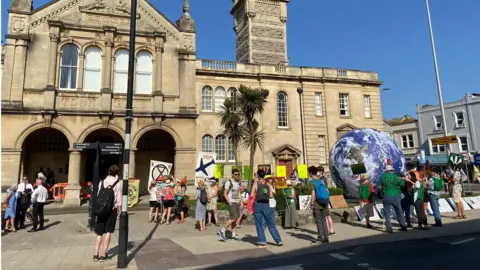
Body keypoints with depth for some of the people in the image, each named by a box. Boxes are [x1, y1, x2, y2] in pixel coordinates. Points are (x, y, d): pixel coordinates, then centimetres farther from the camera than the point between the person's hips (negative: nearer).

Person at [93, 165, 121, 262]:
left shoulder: (102, 182, 5)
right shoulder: (117, 184, -5)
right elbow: (119, 200, -8)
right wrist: (119, 212, -1)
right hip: (111, 209, -3)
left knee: (99, 233, 11)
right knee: (108, 232, 5)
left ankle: (96, 254, 8)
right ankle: (103, 255, 5)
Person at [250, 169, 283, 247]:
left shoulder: (256, 184, -4)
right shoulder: (268, 185, 6)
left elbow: (251, 195, -9)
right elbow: (271, 196, 5)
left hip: (258, 205, -3)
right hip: (266, 205, 3)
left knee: (259, 225, 7)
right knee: (271, 224, 11)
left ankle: (262, 242, 6)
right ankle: (279, 241, 12)